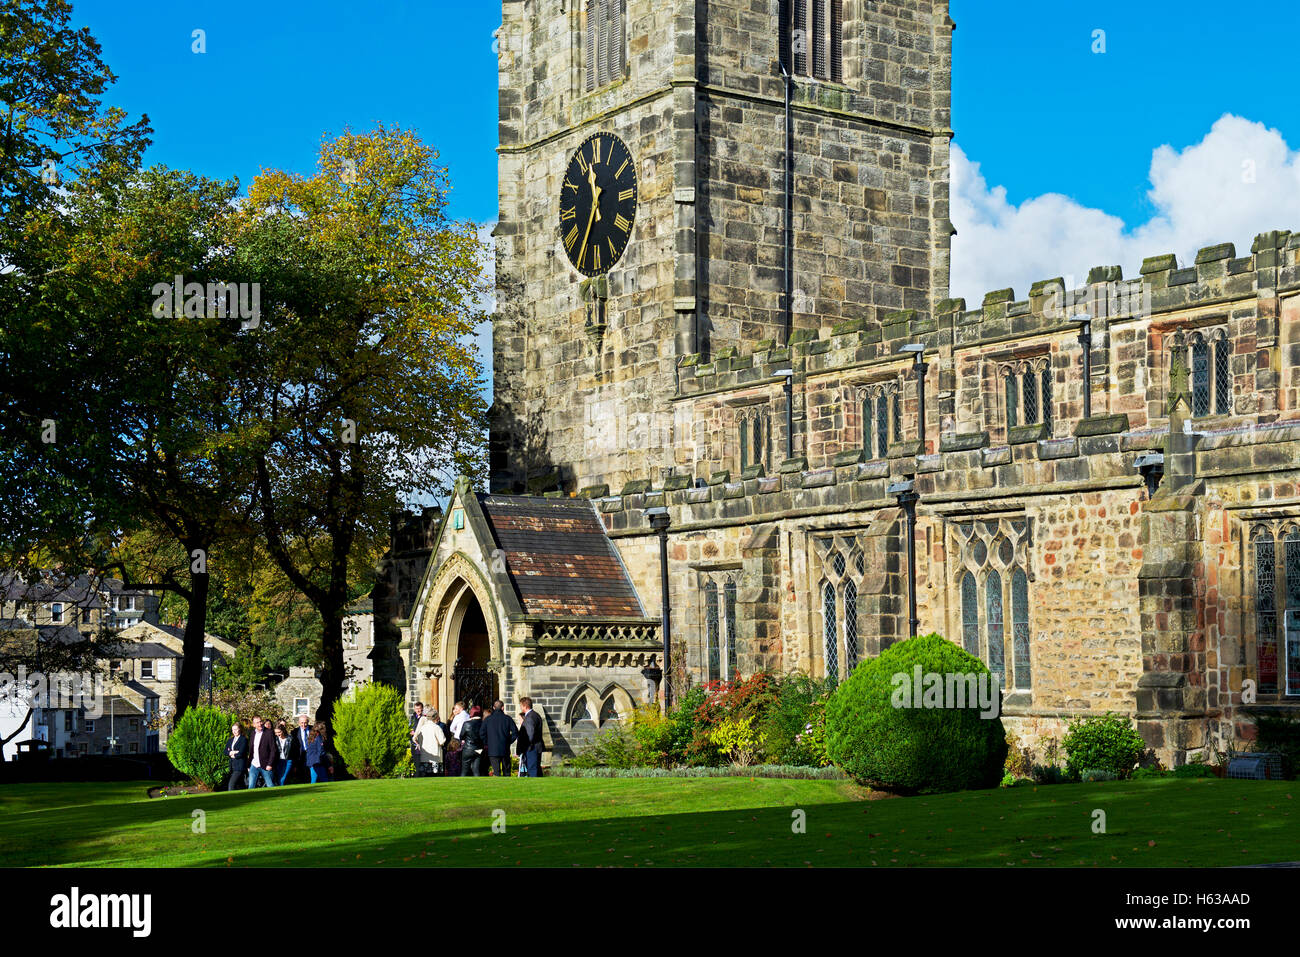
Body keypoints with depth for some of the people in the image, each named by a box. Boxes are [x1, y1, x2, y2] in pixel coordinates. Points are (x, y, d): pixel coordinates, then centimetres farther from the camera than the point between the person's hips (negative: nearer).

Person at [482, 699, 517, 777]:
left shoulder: (487, 719, 1)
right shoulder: (508, 718, 0)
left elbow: (482, 734, -2)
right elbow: (515, 733, -4)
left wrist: (488, 743, 9)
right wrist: (509, 741, 7)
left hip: (492, 750, -1)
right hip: (505, 750, 1)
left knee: (496, 772, -2)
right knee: (506, 772, 12)